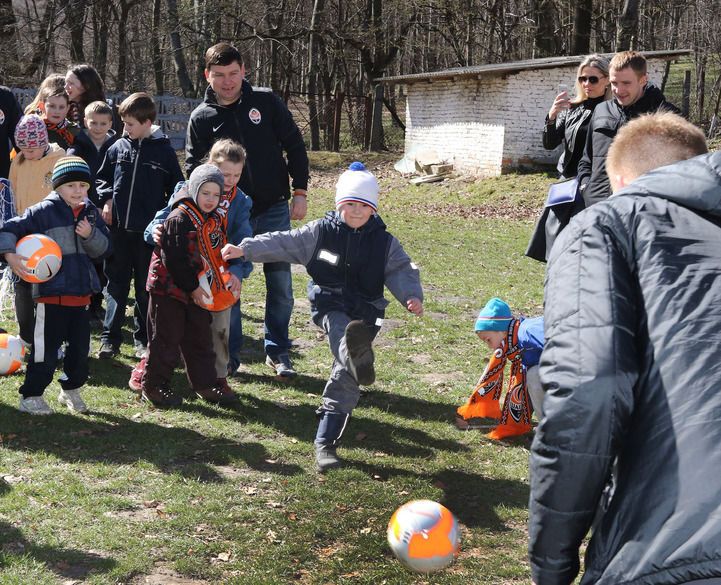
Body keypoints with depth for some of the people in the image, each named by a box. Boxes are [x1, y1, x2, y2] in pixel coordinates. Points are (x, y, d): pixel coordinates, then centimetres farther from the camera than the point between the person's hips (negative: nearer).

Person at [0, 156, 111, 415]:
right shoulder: (43, 211, -8)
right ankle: (31, 396, 11)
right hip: (52, 291, -5)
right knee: (46, 347, -3)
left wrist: (91, 234, -11)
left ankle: (71, 390, 33)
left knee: (80, 345, 14)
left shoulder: (90, 212, 8)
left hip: (82, 291, 6)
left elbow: (104, 248, 7)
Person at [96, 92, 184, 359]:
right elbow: (102, 178, 16)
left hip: (149, 230, -2)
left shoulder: (164, 150, -3)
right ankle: (110, 338, 11)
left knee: (146, 287, 8)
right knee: (116, 284, 7)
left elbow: (176, 187, 3)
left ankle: (143, 339, 18)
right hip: (119, 228, 2)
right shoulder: (118, 147, 4)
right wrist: (107, 199, -1)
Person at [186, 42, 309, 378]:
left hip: (274, 210, 0)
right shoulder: (202, 117, -1)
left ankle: (277, 350, 19)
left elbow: (294, 145, 3)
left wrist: (299, 192, -3)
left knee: (280, 284, 4)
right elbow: (192, 169, 3)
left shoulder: (266, 102, -2)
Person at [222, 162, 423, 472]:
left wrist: (412, 296, -21)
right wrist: (244, 249, -6)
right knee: (342, 331, -37)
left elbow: (401, 270, -1)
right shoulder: (320, 231, 4)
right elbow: (283, 243, 2)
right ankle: (357, 355, -73)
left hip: (365, 312, 0)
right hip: (329, 306, 0)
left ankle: (325, 441, 5)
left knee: (345, 377, -4)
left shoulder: (385, 242, 5)